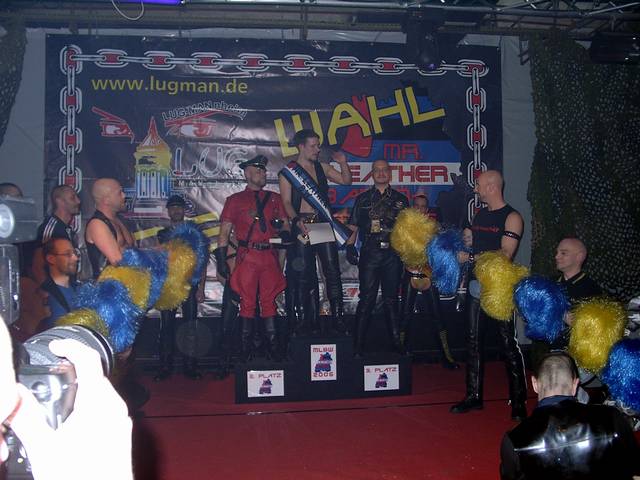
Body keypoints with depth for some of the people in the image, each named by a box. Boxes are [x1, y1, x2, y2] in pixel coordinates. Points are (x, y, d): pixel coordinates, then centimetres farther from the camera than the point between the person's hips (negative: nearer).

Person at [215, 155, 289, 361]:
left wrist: (285, 232, -7)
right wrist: (221, 259, -2)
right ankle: (247, 349, 9)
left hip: (270, 256, 2)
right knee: (247, 301, 0)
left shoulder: (274, 198, 16)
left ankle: (272, 344, 12)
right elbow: (224, 232, 5)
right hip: (247, 257, -2)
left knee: (269, 300, 6)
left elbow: (285, 224, 17)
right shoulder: (235, 200, 8)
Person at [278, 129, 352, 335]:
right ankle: (304, 319, 7)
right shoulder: (288, 172, 1)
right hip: (303, 225, -3)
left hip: (324, 224, 3)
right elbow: (286, 202, -6)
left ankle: (337, 316, 1)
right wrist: (297, 221, -22)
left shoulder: (322, 168, 14)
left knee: (332, 270, -3)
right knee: (304, 274, 1)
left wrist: (343, 163, 1)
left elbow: (346, 180, 19)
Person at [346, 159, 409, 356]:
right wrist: (350, 247, -3)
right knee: (367, 298, -3)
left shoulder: (401, 199, 13)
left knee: (391, 298, 8)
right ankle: (359, 343, 0)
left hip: (393, 253, 1)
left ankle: (396, 341, 15)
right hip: (370, 253, -1)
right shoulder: (363, 198, 11)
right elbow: (353, 226, 9)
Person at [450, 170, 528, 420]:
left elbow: (505, 255, -18)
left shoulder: (511, 217, -8)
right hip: (477, 285, 7)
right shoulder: (479, 215, 14)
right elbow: (467, 244, 21)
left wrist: (471, 257, -22)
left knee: (509, 344, -3)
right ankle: (473, 396, 20)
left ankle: (518, 401, 5)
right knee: (473, 341, 10)